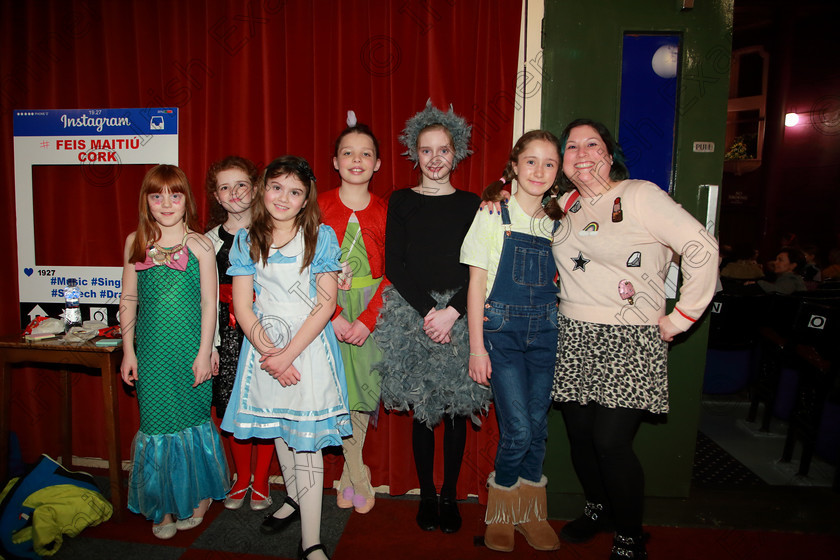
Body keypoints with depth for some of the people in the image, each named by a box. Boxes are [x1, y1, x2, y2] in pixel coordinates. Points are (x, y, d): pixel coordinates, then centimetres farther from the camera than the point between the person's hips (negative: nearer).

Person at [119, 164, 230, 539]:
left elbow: (209, 302, -4)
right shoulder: (136, 242, 5)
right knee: (157, 423, 7)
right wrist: (128, 350, 5)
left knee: (192, 419, 8)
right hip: (151, 351, 2)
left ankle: (198, 495, 30)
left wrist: (204, 353, -7)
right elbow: (128, 301, 8)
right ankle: (164, 506, 25)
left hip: (190, 349, -2)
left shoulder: (199, 244, -3)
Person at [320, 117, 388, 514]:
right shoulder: (320, 206, 1)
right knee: (339, 392, 1)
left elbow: (391, 272, -1)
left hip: (372, 311, 1)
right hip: (329, 310, 0)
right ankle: (359, 481, 20)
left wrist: (367, 318, -13)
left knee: (362, 393, 4)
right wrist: (335, 316, -14)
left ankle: (348, 478, 24)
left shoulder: (384, 211, 3)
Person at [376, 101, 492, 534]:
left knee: (456, 408, 5)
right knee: (422, 408, 4)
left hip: (461, 315, 1)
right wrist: (428, 310, -13)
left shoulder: (472, 204, 7)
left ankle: (449, 496, 21)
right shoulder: (401, 202, 6)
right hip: (412, 314, 0)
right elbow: (394, 265, -2)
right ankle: (426, 495, 20)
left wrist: (452, 312, -14)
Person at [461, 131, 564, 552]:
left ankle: (530, 511, 28)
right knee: (518, 429, -7)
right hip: (501, 328, -4)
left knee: (538, 424, 7)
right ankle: (501, 512, 18)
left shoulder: (557, 223, 9)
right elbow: (476, 283, -4)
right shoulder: (492, 214, -3)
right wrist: (476, 347, -8)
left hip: (544, 330, 4)